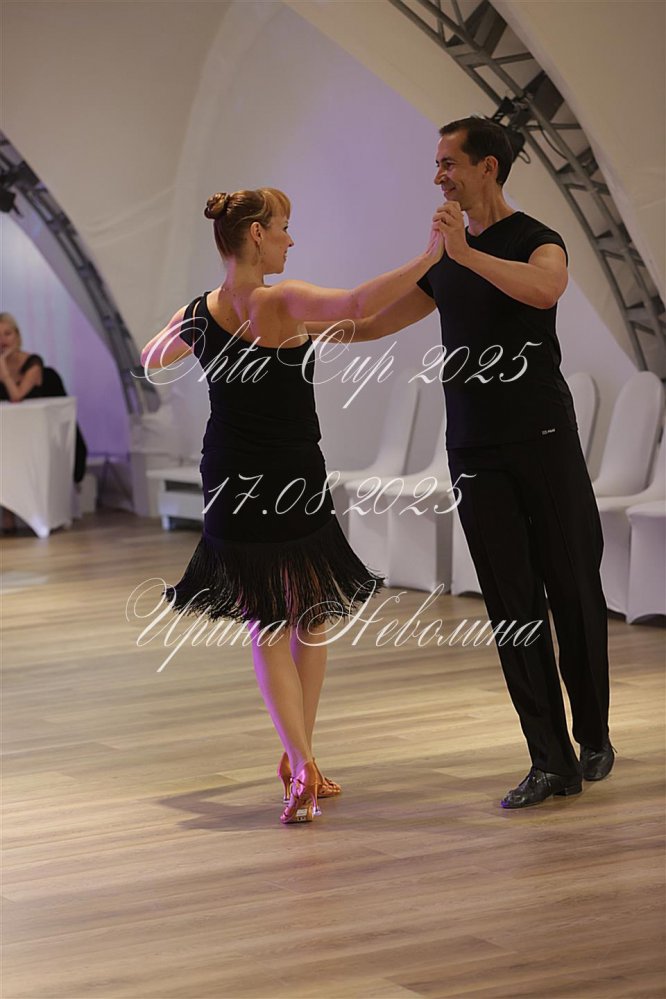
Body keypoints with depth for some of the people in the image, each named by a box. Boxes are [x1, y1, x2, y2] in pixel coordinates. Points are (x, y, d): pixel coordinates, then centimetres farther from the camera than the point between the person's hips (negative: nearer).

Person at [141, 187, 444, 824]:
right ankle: (300, 761, 19)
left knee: (266, 627, 8)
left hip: (230, 486, 4)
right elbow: (358, 308, -35)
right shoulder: (283, 303, -17)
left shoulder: (197, 315, 0)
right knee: (311, 619, 14)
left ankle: (300, 762, -9)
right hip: (294, 485, -4)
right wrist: (428, 257, -29)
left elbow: (151, 358, 21)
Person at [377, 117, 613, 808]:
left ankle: (594, 737, 18)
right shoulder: (446, 259, 16)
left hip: (544, 441, -5)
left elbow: (544, 289, -28)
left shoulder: (537, 241, -4)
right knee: (512, 605, 0)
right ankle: (552, 763, 1)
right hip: (474, 453, 5)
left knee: (574, 593, 0)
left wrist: (467, 252, -30)